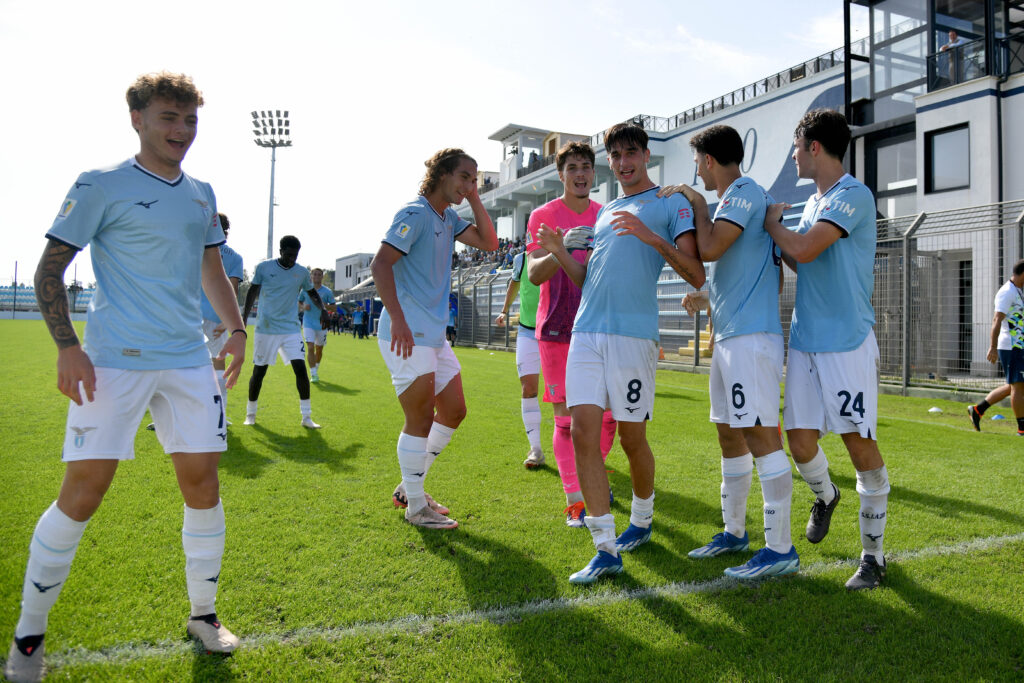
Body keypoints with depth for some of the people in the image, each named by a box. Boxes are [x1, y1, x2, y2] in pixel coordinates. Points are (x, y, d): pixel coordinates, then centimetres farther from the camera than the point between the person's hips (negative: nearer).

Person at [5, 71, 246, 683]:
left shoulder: (202, 194, 15)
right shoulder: (102, 186, -1)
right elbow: (50, 270, -1)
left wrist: (236, 328, 10)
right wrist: (67, 347, -12)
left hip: (189, 360, 5)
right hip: (114, 359, -4)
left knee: (203, 482, 3)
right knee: (83, 491, -5)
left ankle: (204, 613, 22)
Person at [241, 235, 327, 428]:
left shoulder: (302, 273, 2)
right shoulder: (263, 267, -3)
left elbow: (312, 293, 17)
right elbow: (253, 291, 7)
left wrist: (323, 308, 1)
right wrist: (244, 315, 4)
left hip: (290, 328, 1)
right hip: (265, 328, -1)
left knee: (300, 368, -10)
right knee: (259, 371, 4)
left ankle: (306, 417, -2)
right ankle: (250, 413, 23)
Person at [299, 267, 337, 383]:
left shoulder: (327, 292, 1)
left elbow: (334, 308, 0)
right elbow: (299, 303, 16)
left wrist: (323, 304, -17)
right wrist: (304, 307, -6)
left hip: (321, 324, 1)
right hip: (308, 323, -1)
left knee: (319, 349, 12)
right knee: (310, 347, -14)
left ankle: (316, 370, 34)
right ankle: (313, 374, -12)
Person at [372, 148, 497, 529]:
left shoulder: (448, 219, 16)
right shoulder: (415, 213, -11)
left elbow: (488, 242, 15)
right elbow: (380, 264, -20)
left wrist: (474, 198, 7)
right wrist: (398, 319, -27)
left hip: (434, 335, 10)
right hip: (407, 336, -10)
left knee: (454, 411, 13)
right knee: (421, 419, -4)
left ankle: (409, 487, 26)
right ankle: (415, 506, 11)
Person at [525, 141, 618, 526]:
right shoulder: (543, 216, 0)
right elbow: (534, 274, -11)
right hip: (557, 331, -3)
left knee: (606, 415, 5)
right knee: (566, 418, -1)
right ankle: (574, 499, 10)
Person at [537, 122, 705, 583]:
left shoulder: (671, 203, 6)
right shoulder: (604, 212, 24)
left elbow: (696, 275, -5)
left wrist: (652, 237, -18)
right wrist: (559, 252, 8)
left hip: (633, 333, -5)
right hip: (586, 330, 5)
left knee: (632, 438, 4)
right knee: (583, 431, -6)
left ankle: (641, 522, 31)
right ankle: (606, 549, 1)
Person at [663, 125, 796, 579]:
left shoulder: (745, 192, -8)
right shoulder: (736, 197, 21)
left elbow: (711, 249, -19)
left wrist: (697, 202, -3)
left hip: (751, 336, -10)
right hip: (729, 336, 10)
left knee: (760, 435, -10)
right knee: (729, 434, 14)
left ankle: (780, 549, -3)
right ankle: (735, 532, 26)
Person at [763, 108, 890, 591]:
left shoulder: (854, 195, -10)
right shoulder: (811, 205, 16)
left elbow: (802, 250, -21)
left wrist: (771, 224, -3)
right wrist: (774, 232, 14)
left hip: (847, 342, -7)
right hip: (805, 339, 7)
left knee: (860, 444, -1)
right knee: (800, 441, 6)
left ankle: (873, 554, 13)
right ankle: (824, 496, 38)